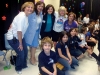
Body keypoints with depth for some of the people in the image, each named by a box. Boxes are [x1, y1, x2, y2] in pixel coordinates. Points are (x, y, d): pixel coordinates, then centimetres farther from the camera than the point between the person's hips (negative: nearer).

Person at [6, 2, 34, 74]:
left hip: (19, 36, 9)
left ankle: (24, 65, 39)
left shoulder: (26, 16, 1)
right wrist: (20, 44, -17)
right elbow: (19, 31, -27)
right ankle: (18, 68, 25)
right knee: (21, 53, -2)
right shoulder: (22, 16, -27)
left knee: (25, 51, 14)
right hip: (12, 37, -9)